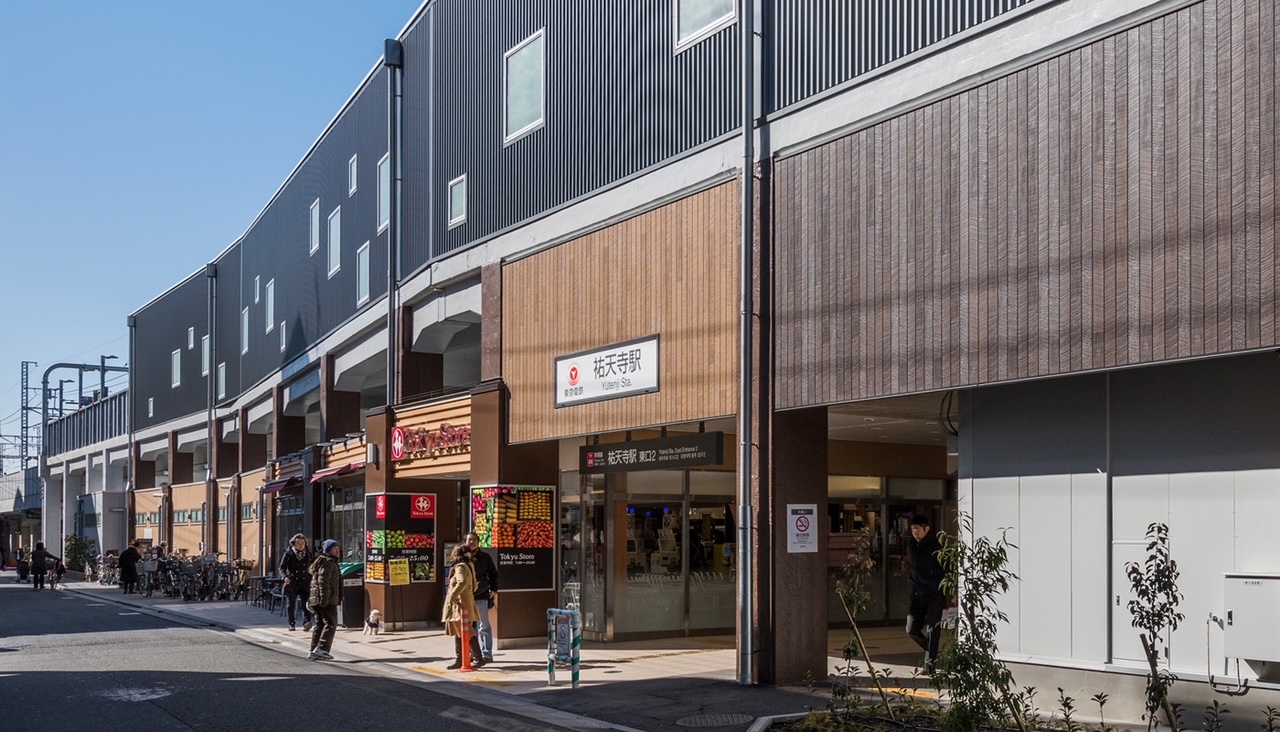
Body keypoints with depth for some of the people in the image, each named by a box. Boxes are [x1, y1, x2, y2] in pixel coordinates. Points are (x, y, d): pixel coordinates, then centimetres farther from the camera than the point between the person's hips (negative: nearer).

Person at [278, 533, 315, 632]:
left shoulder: (309, 553, 7)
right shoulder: (289, 553, -1)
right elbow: (282, 567, -2)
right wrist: (285, 577, -21)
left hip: (305, 583, 0)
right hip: (291, 583, 0)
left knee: (305, 603, -15)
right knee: (290, 605, 7)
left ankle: (306, 622, -24)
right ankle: (291, 624, 20)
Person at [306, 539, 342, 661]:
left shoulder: (330, 562, 23)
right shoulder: (328, 563, -10)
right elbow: (323, 581, -21)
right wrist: (324, 599, -25)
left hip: (316, 600, 10)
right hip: (328, 600, -10)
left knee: (319, 625, 11)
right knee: (330, 624, -9)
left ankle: (313, 651, 11)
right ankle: (321, 649, -15)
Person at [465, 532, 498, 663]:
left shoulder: (485, 557, 4)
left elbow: (493, 574, 11)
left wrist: (494, 590, 2)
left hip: (481, 596, -2)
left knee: (484, 626, 3)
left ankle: (486, 653, 5)